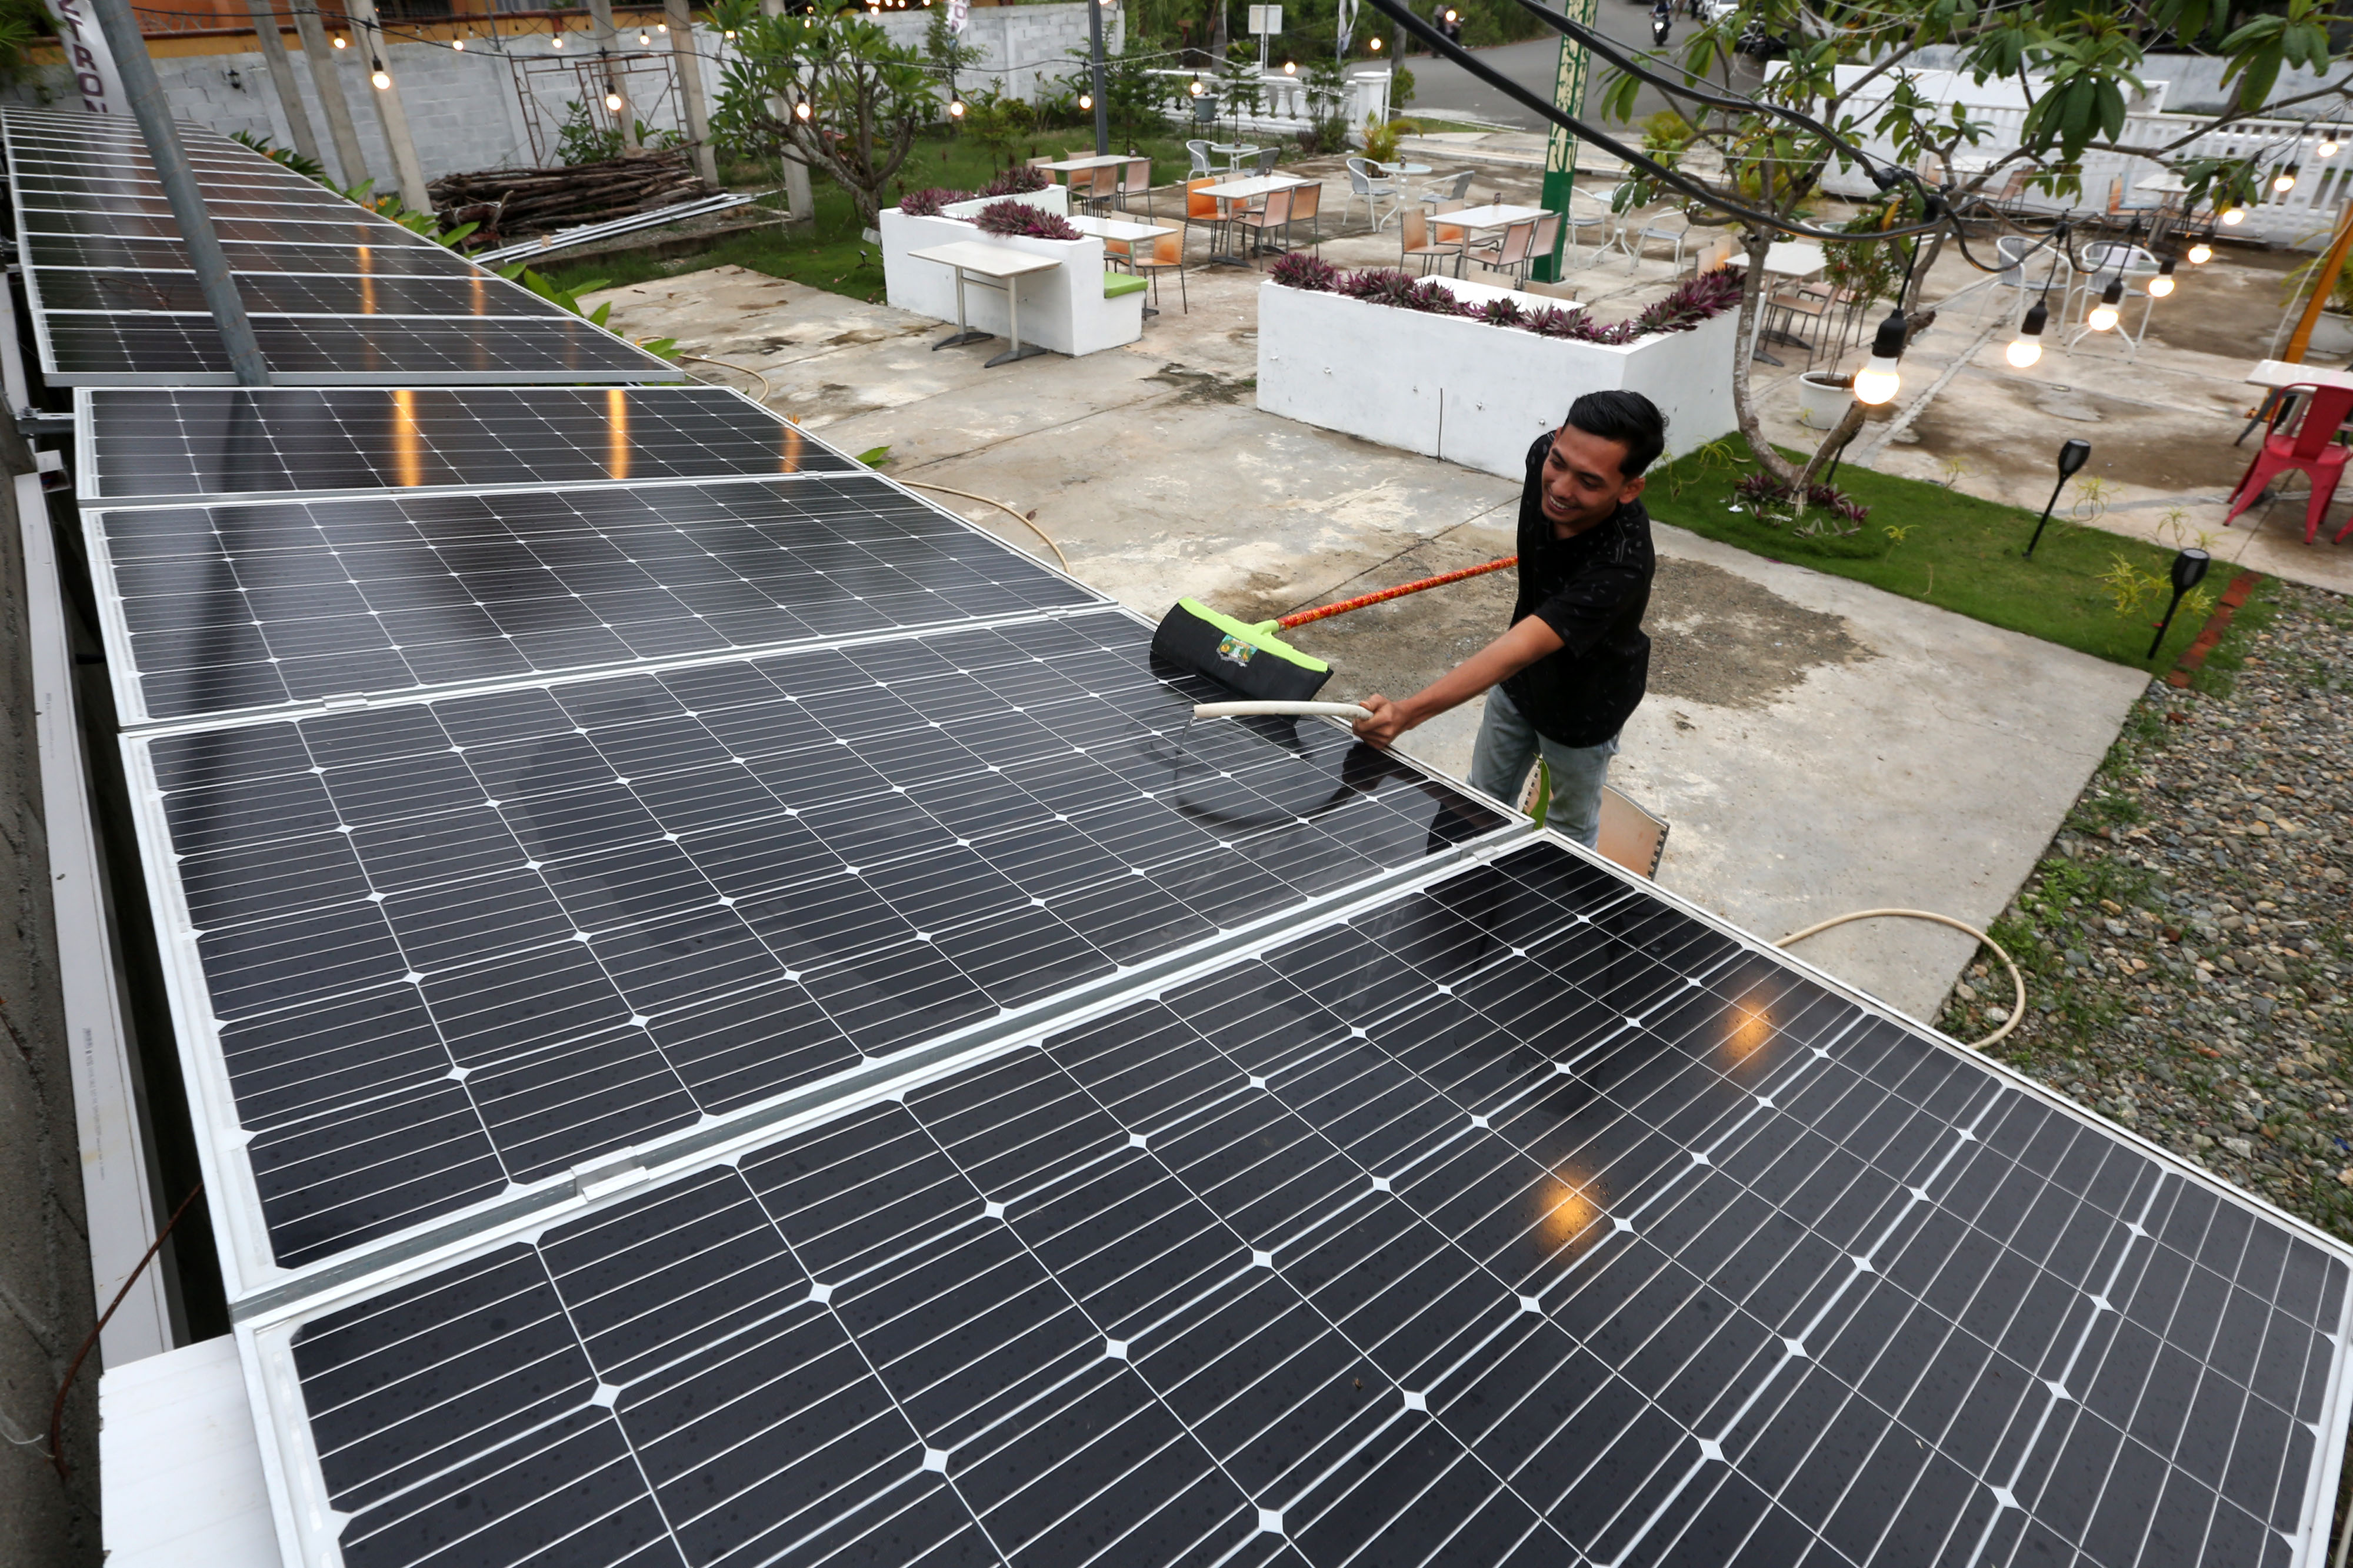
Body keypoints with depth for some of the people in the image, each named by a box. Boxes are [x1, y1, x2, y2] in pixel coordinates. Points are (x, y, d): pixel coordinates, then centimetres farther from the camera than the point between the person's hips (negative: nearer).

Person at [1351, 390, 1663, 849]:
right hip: (1520, 679, 6)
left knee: (1570, 829, 19)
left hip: (1584, 703, -5)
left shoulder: (1622, 565, -45)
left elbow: (1516, 651, -54)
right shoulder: (1544, 456, -26)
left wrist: (1407, 712, -65)